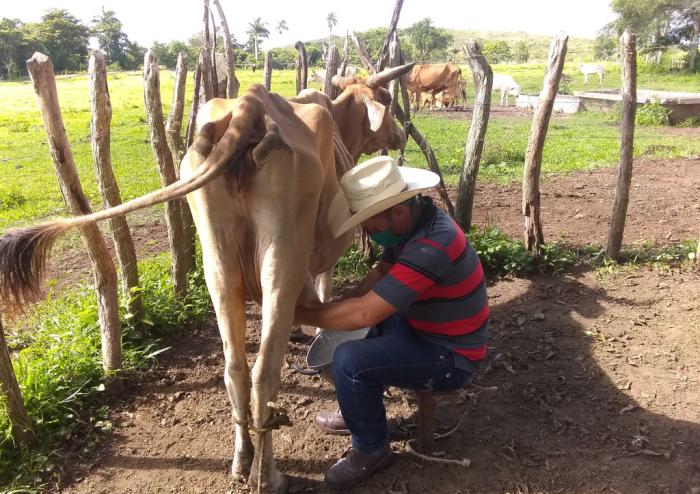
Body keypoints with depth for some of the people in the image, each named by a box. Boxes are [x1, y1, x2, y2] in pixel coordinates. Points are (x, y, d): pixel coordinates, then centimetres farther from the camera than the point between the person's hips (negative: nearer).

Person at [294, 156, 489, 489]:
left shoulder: (432, 245, -33)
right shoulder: (412, 223, -3)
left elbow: (364, 314, -33)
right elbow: (381, 273, 9)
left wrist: (299, 314, -21)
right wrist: (335, 306, -5)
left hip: (451, 357, -9)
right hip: (424, 329, 10)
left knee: (350, 361, -24)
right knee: (349, 312, 14)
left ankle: (371, 450, 3)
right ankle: (359, 412, 28)